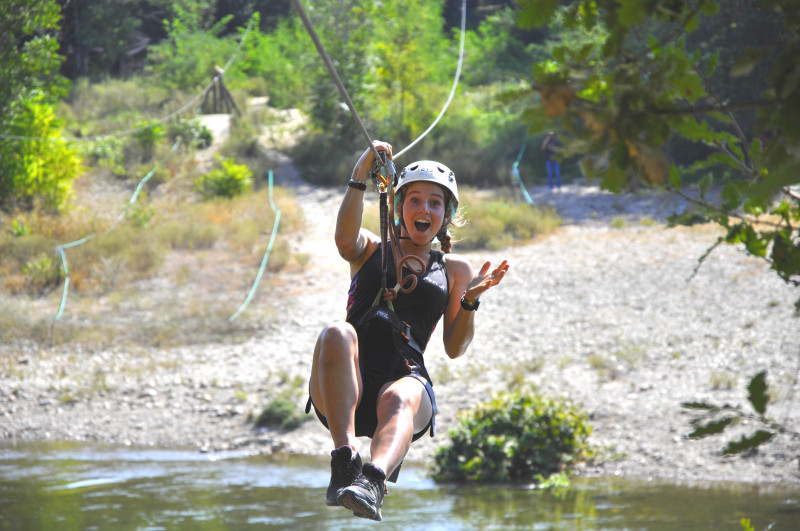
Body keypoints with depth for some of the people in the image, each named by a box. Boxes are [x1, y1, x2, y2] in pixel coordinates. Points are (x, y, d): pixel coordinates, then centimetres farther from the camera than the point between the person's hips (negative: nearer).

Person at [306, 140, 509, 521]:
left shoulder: (453, 269, 24)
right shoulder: (370, 251, 22)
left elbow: (454, 348, 15)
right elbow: (345, 239, -4)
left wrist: (470, 300, -2)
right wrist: (359, 179, -15)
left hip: (405, 378, 0)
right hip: (345, 394, 0)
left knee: (400, 399, -38)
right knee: (337, 333, -34)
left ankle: (373, 480, -69)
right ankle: (344, 460, -47)